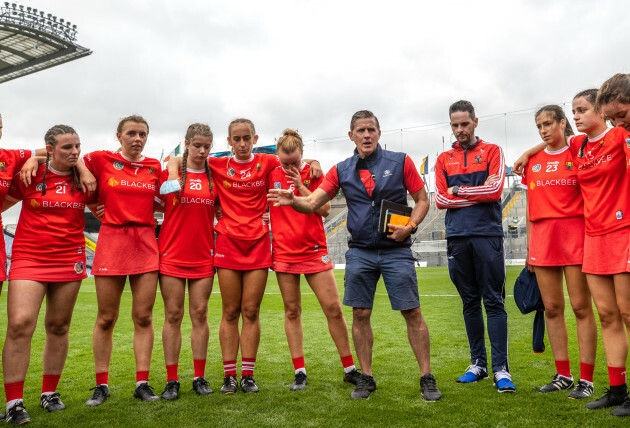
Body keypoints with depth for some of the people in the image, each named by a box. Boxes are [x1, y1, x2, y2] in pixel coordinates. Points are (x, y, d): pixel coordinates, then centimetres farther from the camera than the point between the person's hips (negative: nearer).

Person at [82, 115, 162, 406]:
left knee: (143, 317, 2)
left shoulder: (155, 167, 11)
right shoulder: (101, 160, 3)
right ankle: (101, 385, 16)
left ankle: (142, 383, 10)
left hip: (145, 244, 2)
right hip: (111, 241, -2)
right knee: (106, 318, 4)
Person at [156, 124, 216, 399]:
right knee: (173, 316, 2)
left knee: (200, 315, 5)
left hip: (203, 257, 2)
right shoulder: (169, 172, 1)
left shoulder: (214, 176, 8)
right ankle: (171, 380, 10)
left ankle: (199, 377, 15)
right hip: (172, 255, -2)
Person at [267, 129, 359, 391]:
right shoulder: (272, 174, 4)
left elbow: (325, 209, -7)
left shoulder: (313, 173, 2)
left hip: (314, 251, -1)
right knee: (292, 311, 5)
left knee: (334, 308, -2)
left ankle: (350, 369, 11)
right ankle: (299, 372, 15)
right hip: (284, 252, 1)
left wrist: (302, 187, -14)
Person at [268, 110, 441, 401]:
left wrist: (410, 226, -11)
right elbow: (312, 203, -1)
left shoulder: (400, 162, 1)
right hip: (360, 252, 2)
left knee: (412, 312, -1)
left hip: (396, 250, -2)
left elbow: (422, 199, 6)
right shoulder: (341, 171, 5)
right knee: (360, 314, 5)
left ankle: (427, 379, 13)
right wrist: (293, 200, -23)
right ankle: (366, 378, 20)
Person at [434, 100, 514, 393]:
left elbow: (495, 190, -6)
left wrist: (459, 190, -1)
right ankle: (478, 364, 18)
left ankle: (501, 369, 0)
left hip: (487, 235, -3)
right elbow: (440, 199, 3)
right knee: (470, 302, 9)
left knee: (494, 302, -4)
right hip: (457, 237, 3)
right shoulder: (443, 159, 15)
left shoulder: (492, 151, 8)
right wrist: (478, 195, -2)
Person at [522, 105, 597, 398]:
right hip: (542, 237, 4)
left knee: (581, 306, -2)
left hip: (574, 234, -4)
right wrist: (530, 245, 12)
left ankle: (586, 379, 6)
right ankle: (563, 375, 18)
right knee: (552, 308, 7)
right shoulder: (533, 161, 13)